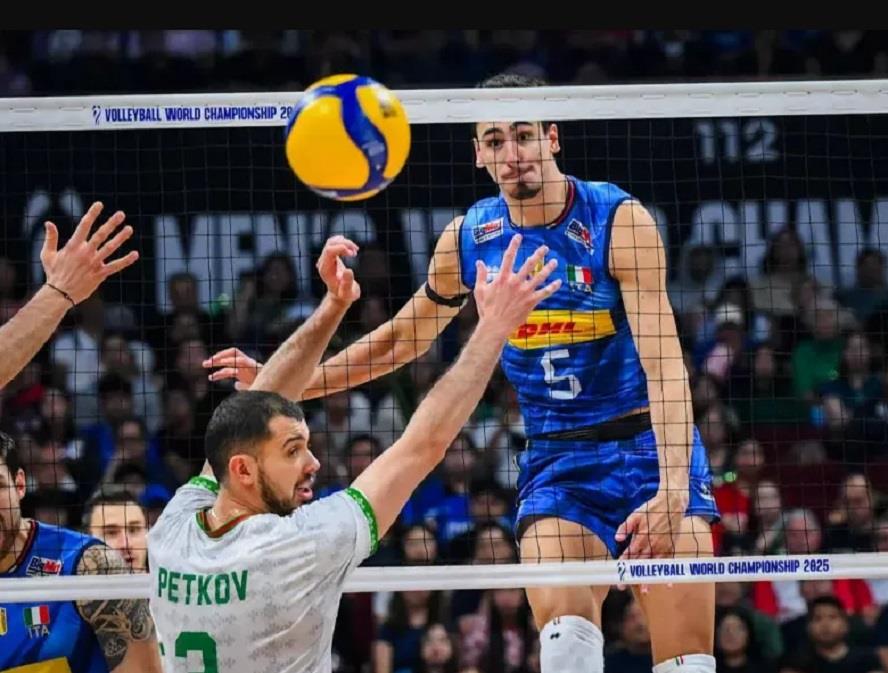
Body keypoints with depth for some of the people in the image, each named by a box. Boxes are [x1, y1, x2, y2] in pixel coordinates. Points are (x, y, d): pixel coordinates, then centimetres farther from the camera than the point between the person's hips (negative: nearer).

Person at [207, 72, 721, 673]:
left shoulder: (618, 219, -12)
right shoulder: (468, 239, 2)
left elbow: (663, 359, -20)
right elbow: (402, 339, 18)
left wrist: (672, 489, -31)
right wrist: (285, 383, 11)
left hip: (648, 441, -3)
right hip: (555, 459, 3)